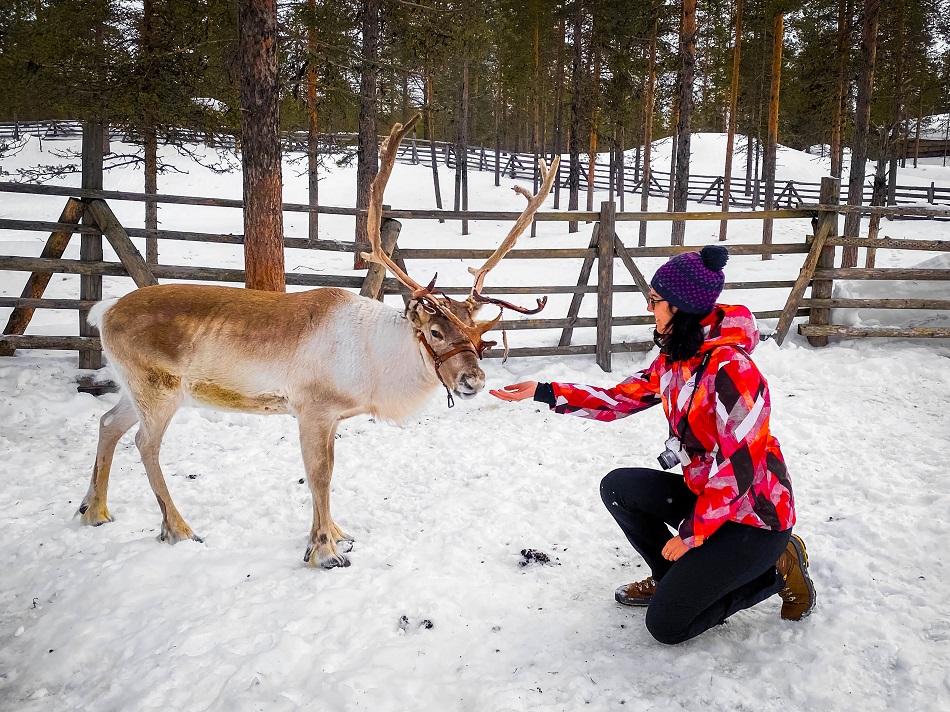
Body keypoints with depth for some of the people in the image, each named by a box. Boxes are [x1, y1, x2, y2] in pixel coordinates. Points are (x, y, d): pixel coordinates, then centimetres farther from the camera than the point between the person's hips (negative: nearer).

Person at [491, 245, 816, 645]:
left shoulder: (730, 369, -28)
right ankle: (674, 578, 16)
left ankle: (778, 570, 8)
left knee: (667, 625, -5)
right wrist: (543, 392, 1)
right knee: (618, 487, 1)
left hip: (754, 514, -8)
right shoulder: (675, 359, 0)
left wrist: (690, 535, -18)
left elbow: (738, 470, -26)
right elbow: (619, 400, 7)